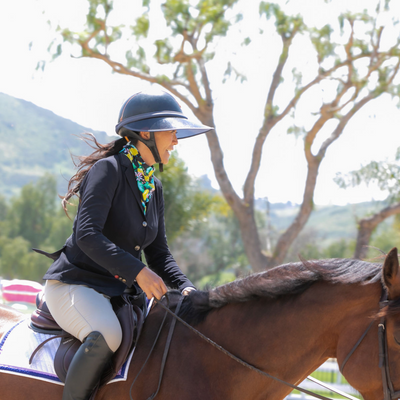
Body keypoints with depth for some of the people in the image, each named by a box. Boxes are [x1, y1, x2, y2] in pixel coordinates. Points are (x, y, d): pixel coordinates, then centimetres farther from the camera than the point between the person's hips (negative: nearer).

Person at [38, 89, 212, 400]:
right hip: (74, 284, -9)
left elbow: (158, 253, 14)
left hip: (119, 290, 9)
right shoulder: (109, 169, -14)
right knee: (107, 335, -37)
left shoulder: (154, 187, 11)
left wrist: (185, 288, -5)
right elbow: (87, 234, -26)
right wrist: (137, 271, -33)